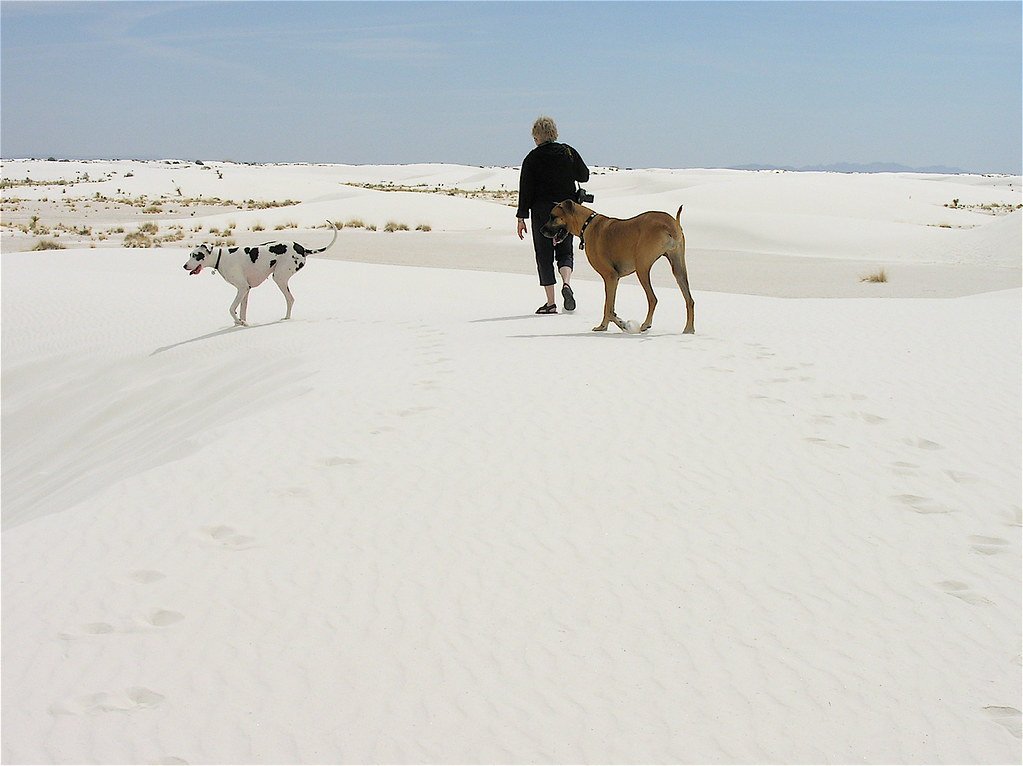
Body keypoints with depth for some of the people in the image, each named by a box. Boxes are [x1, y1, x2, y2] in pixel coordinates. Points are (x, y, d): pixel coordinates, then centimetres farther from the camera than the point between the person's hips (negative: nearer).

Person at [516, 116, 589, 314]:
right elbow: (584, 176, 13)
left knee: (544, 255, 4)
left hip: (542, 211, -3)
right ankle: (566, 283, -16)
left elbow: (525, 190, -7)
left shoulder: (533, 158, -6)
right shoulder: (568, 152, 2)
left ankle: (550, 302, 0)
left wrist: (522, 217, -3)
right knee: (565, 251, 14)